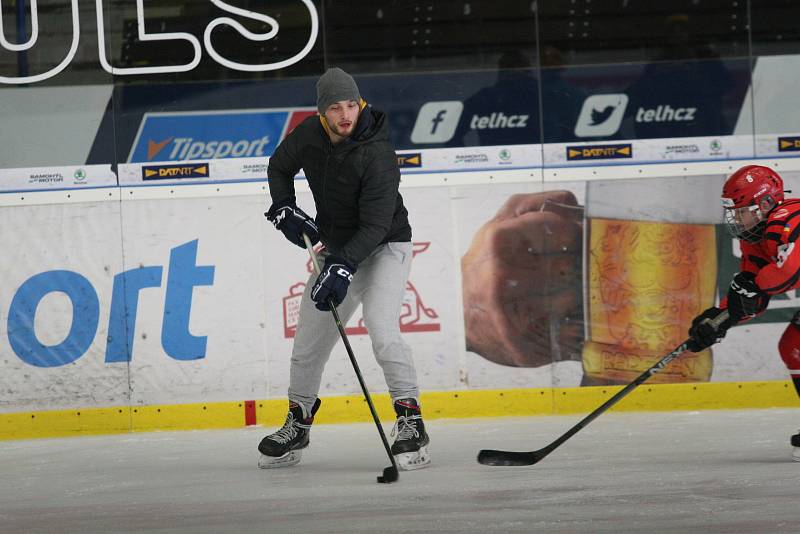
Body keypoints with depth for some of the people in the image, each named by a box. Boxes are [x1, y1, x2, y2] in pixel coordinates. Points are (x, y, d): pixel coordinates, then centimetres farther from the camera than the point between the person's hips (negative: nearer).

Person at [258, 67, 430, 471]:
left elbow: (375, 225, -31)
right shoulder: (308, 135, -10)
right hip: (337, 250, 6)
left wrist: (344, 266, -41)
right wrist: (283, 208, -4)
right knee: (309, 342, 11)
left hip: (384, 248, -6)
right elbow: (279, 167, 12)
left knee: (381, 327, -28)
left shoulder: (377, 155, -28)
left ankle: (410, 422, -22)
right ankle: (297, 424, 32)